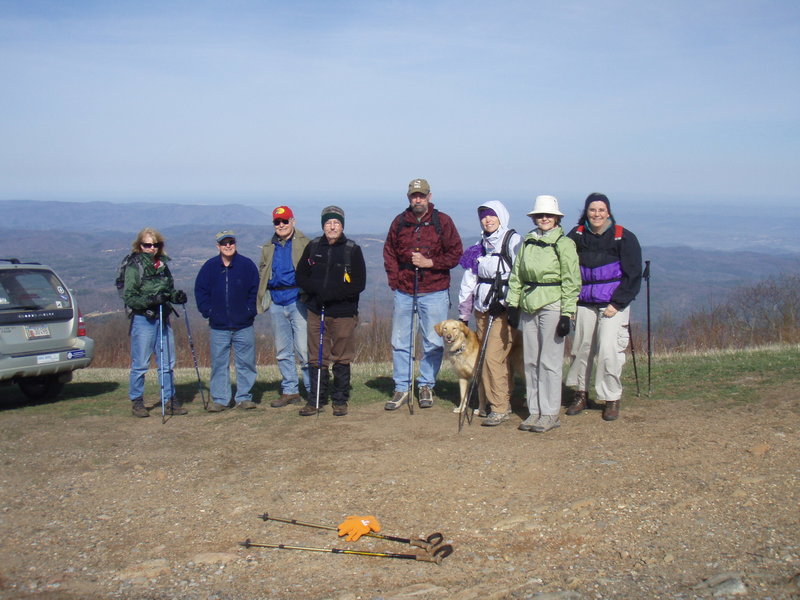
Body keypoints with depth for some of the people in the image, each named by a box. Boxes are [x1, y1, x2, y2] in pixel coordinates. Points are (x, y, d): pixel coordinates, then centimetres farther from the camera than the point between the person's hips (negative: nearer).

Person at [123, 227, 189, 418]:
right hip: (142, 319, -6)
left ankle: (170, 401, 16)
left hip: (163, 318, 6)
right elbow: (129, 297, -12)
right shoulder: (134, 267, -6)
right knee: (140, 364, 0)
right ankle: (137, 402, 12)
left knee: (167, 362, 8)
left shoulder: (163, 265, 12)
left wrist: (177, 295, 1)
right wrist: (150, 300, -25)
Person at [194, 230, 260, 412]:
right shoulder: (209, 267, 4)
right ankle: (219, 399, 10)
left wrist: (250, 310, -4)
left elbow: (255, 290, 5)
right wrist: (208, 311, -1)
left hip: (244, 325, 0)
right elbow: (200, 291, 8)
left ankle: (244, 397, 14)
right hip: (218, 327, 1)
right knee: (219, 364, 3)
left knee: (245, 362, 3)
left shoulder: (247, 265, 1)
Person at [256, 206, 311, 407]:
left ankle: (313, 390, 0)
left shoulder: (305, 244, 0)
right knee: (282, 351, 11)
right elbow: (262, 273, 22)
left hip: (298, 300, -6)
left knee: (304, 349, -8)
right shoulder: (268, 248, 16)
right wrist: (262, 297, 8)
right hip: (276, 304, 6)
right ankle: (289, 391, 21)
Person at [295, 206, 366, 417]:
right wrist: (317, 289, -11)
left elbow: (359, 284, -6)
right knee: (316, 358, 7)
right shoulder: (313, 247, 5)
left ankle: (340, 401, 17)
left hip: (344, 313, -2)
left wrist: (333, 292, -17)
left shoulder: (353, 250, -3)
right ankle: (316, 400, 16)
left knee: (342, 359, 5)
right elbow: (301, 276, 8)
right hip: (316, 312, 2)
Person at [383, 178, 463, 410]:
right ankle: (402, 389, 14)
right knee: (400, 341, 4)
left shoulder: (442, 221, 0)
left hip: (434, 292, -2)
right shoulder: (399, 222, 7)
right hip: (404, 292, 2)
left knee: (433, 342, 3)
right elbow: (389, 253, 12)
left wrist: (430, 263, -12)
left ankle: (426, 385, 19)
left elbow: (455, 253, 0)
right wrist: (394, 279, 1)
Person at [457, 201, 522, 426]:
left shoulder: (513, 241, -4)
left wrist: (506, 302, -17)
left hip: (505, 309, -6)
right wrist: (463, 314, 19)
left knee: (493, 357, -13)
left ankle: (500, 409, -6)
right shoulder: (480, 247, 17)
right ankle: (504, 403, 16)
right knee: (501, 359, 9)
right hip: (483, 309, 6)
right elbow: (469, 281, 20)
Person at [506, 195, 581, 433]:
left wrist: (566, 314, -11)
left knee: (549, 361, -3)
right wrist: (513, 302, 6)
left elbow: (571, 281, -6)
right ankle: (534, 411, 17)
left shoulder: (564, 244, -4)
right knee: (531, 361, 8)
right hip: (528, 306, 6)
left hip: (552, 306, -5)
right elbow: (516, 275, 15)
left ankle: (550, 414, 6)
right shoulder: (527, 242, 12)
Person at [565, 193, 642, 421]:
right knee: (581, 348, 8)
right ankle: (581, 394, 26)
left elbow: (633, 274, -1)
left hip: (613, 304, -3)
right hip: (584, 302, 3)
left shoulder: (623, 238, -3)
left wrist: (617, 303, -8)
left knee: (608, 350, -10)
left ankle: (612, 398, 6)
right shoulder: (576, 236, 3)